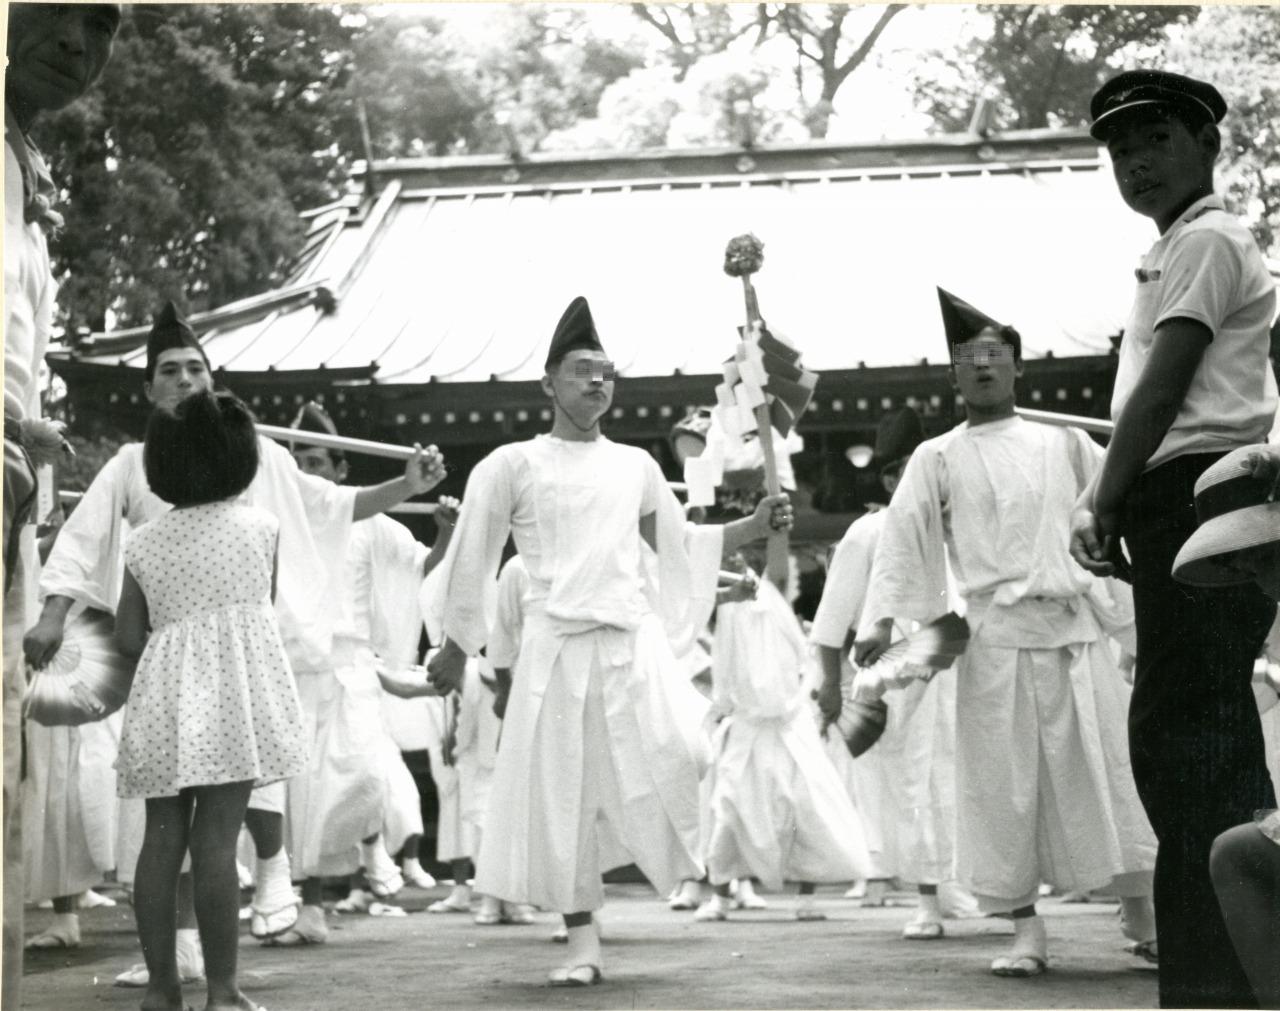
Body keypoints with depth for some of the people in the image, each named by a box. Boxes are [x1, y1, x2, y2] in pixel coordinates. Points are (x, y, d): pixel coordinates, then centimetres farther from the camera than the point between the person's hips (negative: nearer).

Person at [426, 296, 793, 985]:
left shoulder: (635, 466, 14)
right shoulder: (512, 465, 4)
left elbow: (677, 544, 25)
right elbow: (473, 559, 10)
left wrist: (756, 526, 13)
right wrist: (455, 649, 13)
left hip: (634, 641, 2)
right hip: (556, 645, -2)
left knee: (668, 759, -20)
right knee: (561, 794, -1)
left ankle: (676, 864, 10)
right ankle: (583, 942, 11)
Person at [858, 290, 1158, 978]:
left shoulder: (1064, 440, 11)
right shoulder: (937, 458, 9)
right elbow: (903, 537, 2)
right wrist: (883, 618, -9)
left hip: (1078, 625, 1)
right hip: (997, 633, 0)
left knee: (1105, 766, 0)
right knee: (1004, 779, -1)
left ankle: (1141, 916, 10)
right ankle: (1025, 928, 7)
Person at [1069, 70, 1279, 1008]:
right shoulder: (1179, 250, 25)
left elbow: (1163, 392, -12)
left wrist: (1104, 503, -10)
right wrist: (1108, 498, 12)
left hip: (1200, 498, -10)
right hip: (1194, 506, 10)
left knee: (1189, 737, -13)